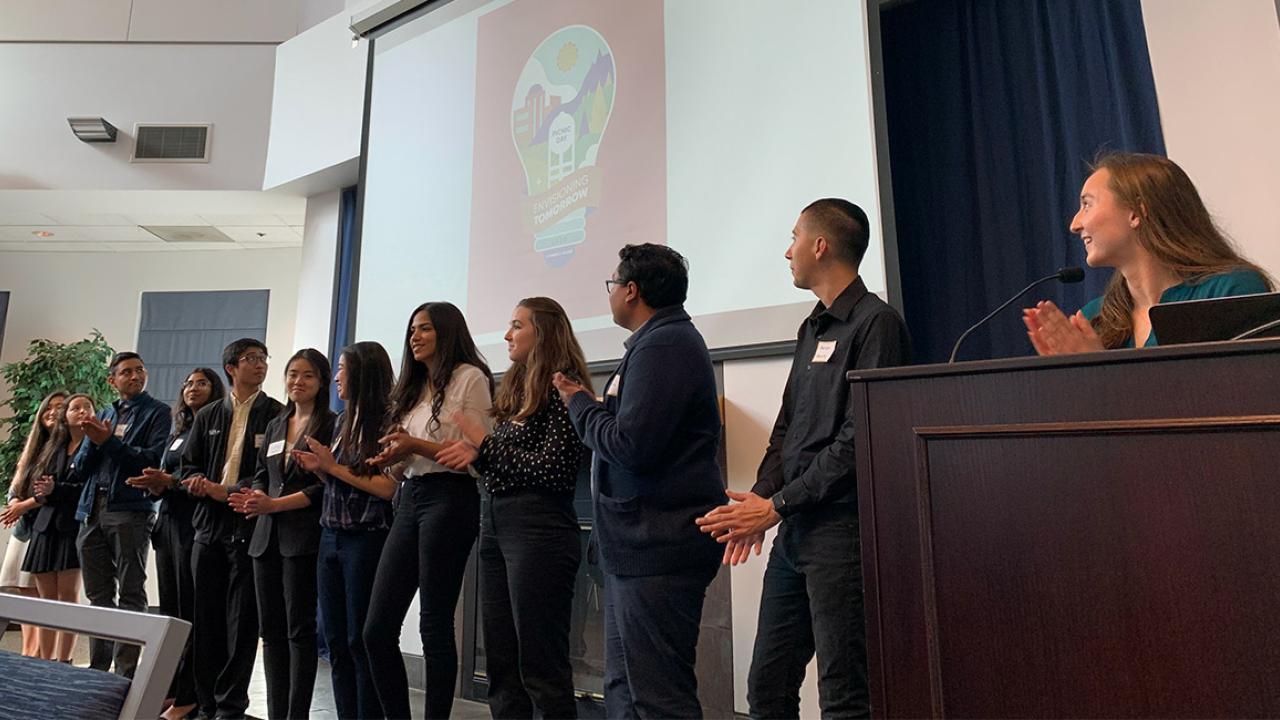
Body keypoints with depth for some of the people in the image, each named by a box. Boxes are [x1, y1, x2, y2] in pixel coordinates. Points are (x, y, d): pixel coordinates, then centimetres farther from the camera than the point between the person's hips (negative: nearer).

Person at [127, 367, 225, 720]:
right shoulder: (178, 433, 19)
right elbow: (163, 474, 22)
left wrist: (171, 481, -19)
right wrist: (155, 485, 1)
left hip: (195, 523, -8)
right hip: (168, 521, 8)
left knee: (190, 610, -4)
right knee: (169, 607, 10)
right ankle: (169, 687, 18)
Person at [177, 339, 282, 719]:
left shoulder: (277, 415, -1)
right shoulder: (207, 415, 14)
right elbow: (188, 466, 14)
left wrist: (227, 491, -14)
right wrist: (198, 484, -7)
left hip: (250, 525, -4)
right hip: (209, 524, 4)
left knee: (241, 618, 0)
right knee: (205, 616, 9)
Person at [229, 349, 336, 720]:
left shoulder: (330, 425, -4)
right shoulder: (275, 426, 17)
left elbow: (326, 486, -10)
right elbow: (261, 476, 18)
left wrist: (274, 504, -13)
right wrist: (255, 498, -3)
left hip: (304, 536, -7)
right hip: (267, 536, 7)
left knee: (299, 629, -2)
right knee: (271, 629, 10)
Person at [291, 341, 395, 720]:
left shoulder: (386, 422, -10)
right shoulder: (343, 421, 13)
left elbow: (387, 488, -17)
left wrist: (333, 466, -11)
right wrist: (318, 468, 1)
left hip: (366, 539, -8)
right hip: (331, 536, 8)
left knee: (361, 640, -1)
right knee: (336, 640, 11)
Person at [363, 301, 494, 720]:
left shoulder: (469, 377, -2)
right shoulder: (415, 388, 21)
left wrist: (415, 445, -18)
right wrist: (396, 457, 1)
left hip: (449, 500, -8)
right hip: (410, 500, 8)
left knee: (435, 626, -1)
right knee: (377, 629, 6)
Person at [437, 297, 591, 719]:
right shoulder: (516, 387, 17)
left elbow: (553, 470, -17)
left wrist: (484, 444, -9)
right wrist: (475, 454, -1)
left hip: (539, 529, -8)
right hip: (496, 524, 9)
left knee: (540, 667, 1)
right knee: (500, 663, 13)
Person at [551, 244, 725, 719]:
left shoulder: (663, 345, -14)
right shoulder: (667, 340, 18)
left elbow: (631, 447, -23)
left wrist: (579, 404, -7)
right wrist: (588, 405, 9)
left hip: (656, 548, -11)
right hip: (639, 545, 11)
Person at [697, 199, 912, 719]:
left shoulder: (876, 322, -8)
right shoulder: (813, 328, 18)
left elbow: (858, 441, -15)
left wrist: (777, 505, -12)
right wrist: (758, 500, 3)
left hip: (842, 527, -8)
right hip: (794, 531, 8)